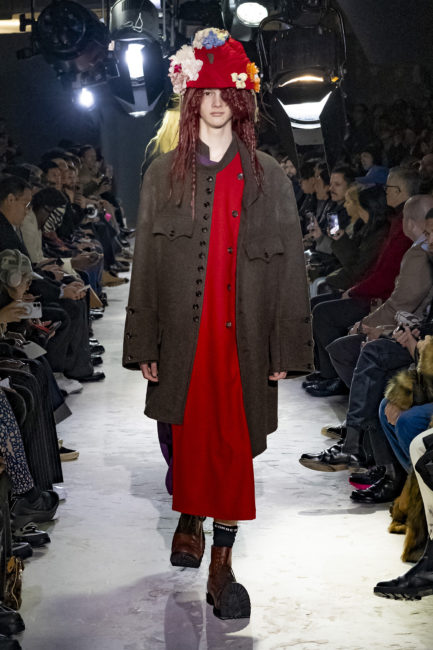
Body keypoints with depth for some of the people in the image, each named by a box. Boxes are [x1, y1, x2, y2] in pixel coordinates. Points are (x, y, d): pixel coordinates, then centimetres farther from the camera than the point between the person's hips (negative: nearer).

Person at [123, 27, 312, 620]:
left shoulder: (269, 177, 4)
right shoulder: (164, 174, 6)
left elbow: (287, 264, 3)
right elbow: (146, 261, 5)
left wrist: (286, 347, -2)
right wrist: (145, 346, 0)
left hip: (244, 334, -1)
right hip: (183, 332, 1)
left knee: (235, 445, 0)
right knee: (188, 436, 11)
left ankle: (222, 564, 8)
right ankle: (189, 522, 38)